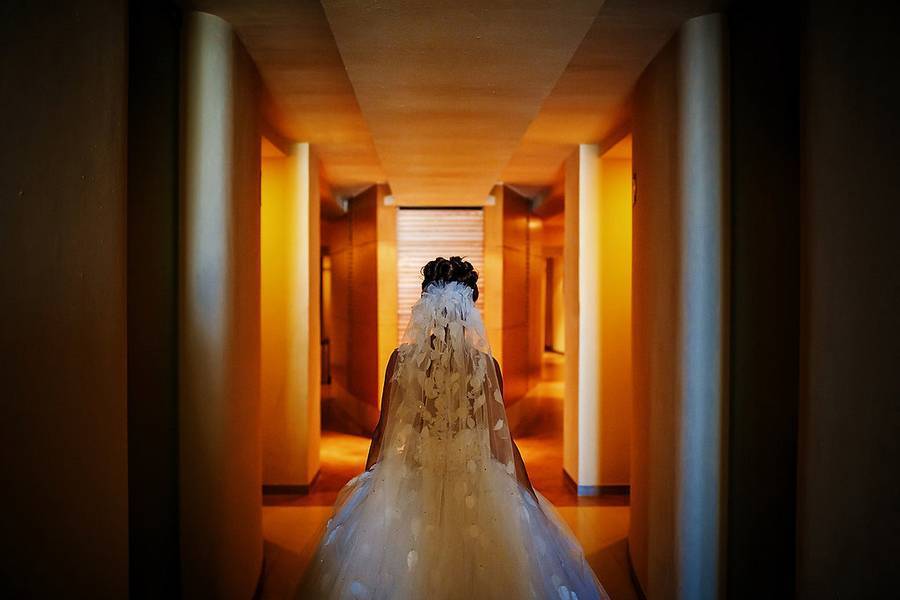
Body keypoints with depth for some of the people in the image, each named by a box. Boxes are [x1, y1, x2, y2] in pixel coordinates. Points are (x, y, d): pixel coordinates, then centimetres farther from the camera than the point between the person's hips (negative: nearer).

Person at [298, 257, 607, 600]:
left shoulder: (401, 359, -10)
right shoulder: (486, 364, -13)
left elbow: (383, 430, -2)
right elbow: (500, 438, -8)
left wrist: (368, 482, 14)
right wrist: (530, 496, 5)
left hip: (408, 485, 2)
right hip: (475, 490, -1)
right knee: (477, 572, 19)